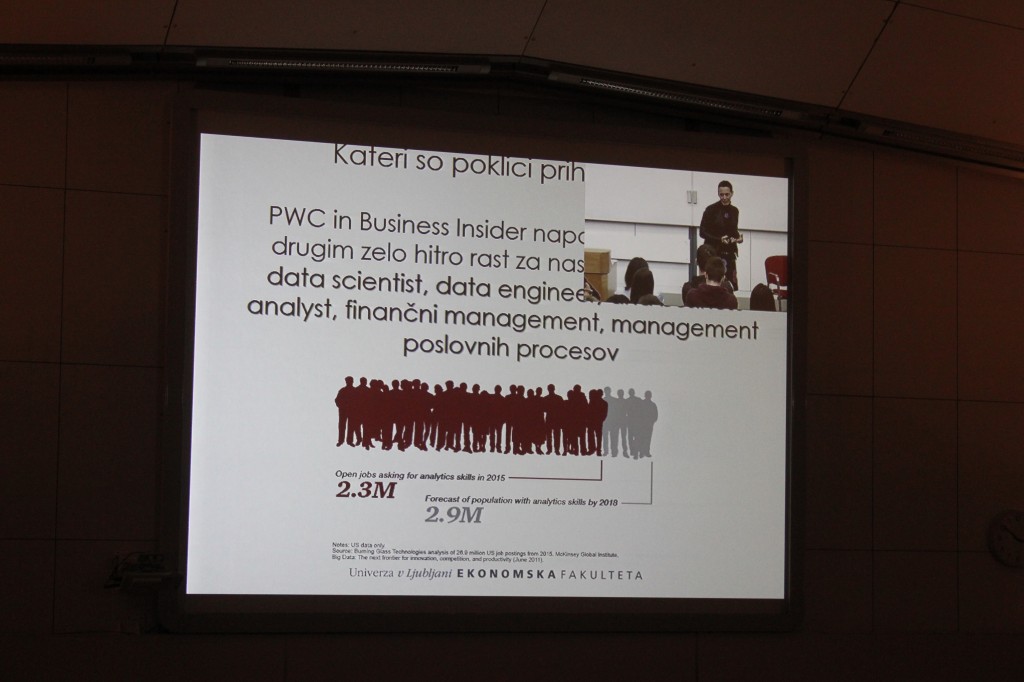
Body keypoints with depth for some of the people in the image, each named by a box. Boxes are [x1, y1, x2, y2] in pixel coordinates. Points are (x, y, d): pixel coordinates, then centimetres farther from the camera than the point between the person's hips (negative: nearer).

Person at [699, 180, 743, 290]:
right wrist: (719, 239, -19)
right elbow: (703, 232, -5)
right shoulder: (711, 210, -6)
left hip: (729, 252, 5)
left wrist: (738, 237, -2)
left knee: (731, 285, -2)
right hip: (713, 252, -5)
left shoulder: (734, 211, 10)